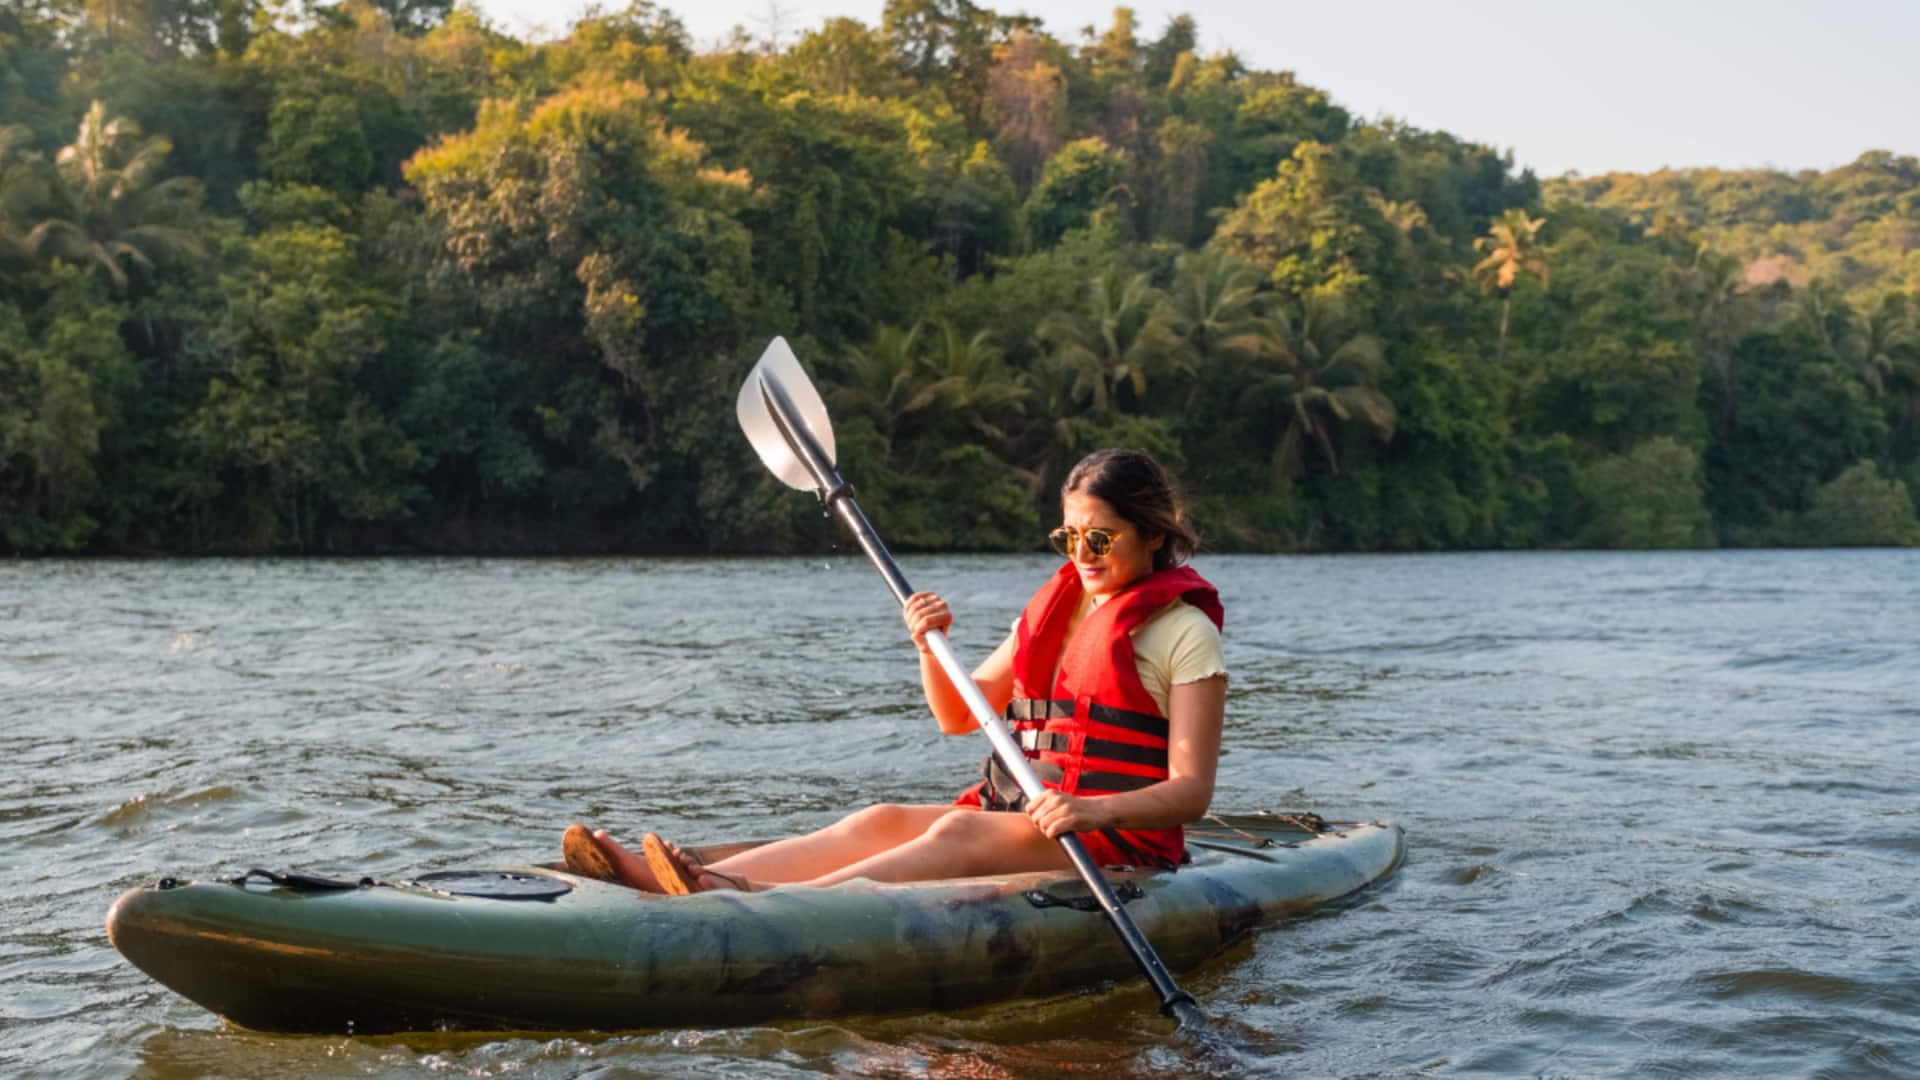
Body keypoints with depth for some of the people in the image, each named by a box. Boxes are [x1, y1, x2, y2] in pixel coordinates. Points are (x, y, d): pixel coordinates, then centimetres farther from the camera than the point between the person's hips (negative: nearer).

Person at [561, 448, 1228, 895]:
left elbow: (1191, 791, -12)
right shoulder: (1052, 607, 17)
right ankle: (663, 886, -38)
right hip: (1014, 819, 6)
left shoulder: (1184, 629, -4)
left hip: (1121, 844, -6)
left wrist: (1093, 812, -29)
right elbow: (957, 716, 18)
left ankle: (765, 904, -55)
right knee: (879, 822, -18)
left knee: (956, 834, -32)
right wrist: (932, 647, -2)